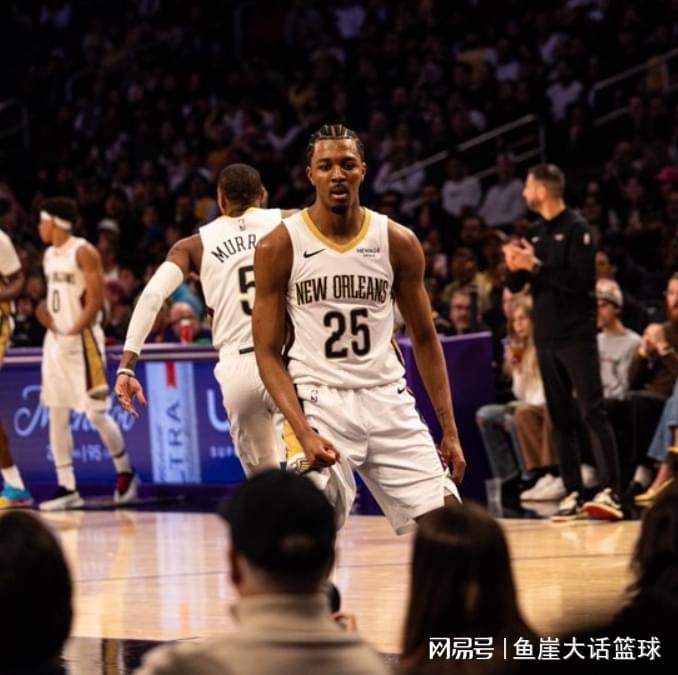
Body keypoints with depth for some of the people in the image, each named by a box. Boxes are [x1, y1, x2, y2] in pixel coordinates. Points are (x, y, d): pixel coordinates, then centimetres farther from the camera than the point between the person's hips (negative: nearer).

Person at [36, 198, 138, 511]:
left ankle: (125, 473, 12)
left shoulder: (83, 252, -12)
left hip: (82, 339, -8)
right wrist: (44, 309, 3)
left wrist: (73, 332, -19)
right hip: (55, 339, 8)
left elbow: (96, 300, -16)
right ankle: (67, 488, 7)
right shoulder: (49, 255, 13)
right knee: (56, 415, 4)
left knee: (96, 413, -6)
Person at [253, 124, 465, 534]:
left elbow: (424, 339, 10)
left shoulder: (398, 242, 1)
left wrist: (450, 430, 4)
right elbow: (268, 352, -5)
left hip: (388, 401, 3)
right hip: (318, 402, -3)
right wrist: (304, 433, -18)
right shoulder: (280, 246, -6)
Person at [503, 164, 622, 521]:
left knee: (592, 411, -12)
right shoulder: (534, 233, 13)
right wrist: (514, 267, -7)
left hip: (576, 334, -7)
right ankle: (573, 492, 9)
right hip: (546, 337, 7)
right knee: (560, 417, 6)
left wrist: (537, 265, -20)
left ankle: (610, 491, -17)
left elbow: (581, 281, -18)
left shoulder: (576, 229, -8)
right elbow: (515, 285, 14)